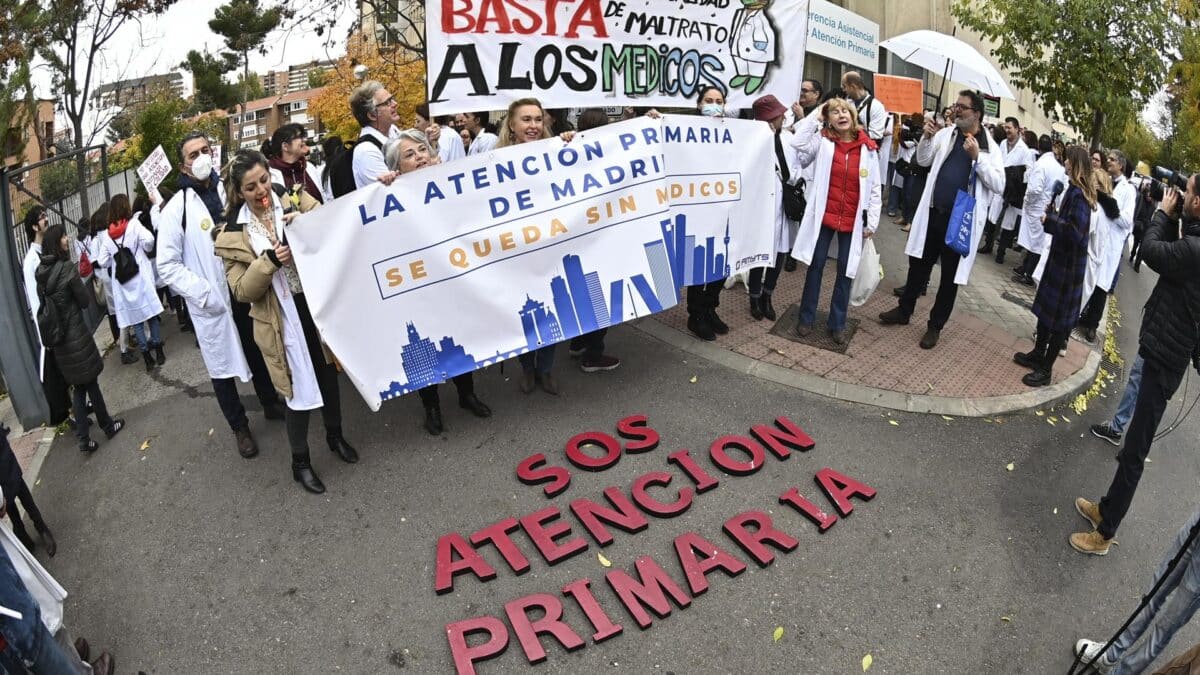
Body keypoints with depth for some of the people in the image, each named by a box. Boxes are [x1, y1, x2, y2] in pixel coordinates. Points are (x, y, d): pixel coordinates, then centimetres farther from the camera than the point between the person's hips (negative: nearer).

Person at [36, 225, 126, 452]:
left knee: (78, 386, 14)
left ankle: (83, 438, 14)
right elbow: (85, 301, -10)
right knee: (90, 381, 10)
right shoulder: (67, 267, -16)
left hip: (57, 338, 6)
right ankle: (107, 425, 26)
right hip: (76, 334, -6)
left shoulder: (41, 272, 3)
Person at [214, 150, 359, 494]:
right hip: (282, 321, -2)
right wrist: (269, 261, -23)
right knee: (298, 390, 5)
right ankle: (300, 462, 25)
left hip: (319, 306, 3)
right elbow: (241, 291, -7)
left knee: (329, 375, 18)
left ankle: (335, 436, 43)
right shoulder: (233, 234, -5)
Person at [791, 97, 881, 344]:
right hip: (824, 216, -1)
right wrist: (814, 117, -9)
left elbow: (874, 188, 4)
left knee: (846, 271, 7)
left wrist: (872, 222, 1)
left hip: (853, 221, 1)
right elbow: (799, 145, -19)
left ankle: (837, 323, 20)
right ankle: (806, 317, 22)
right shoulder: (822, 141, 0)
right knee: (816, 266, 8)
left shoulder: (867, 148, 2)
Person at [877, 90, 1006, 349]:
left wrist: (977, 157, -21)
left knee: (950, 276, 7)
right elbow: (923, 161, 14)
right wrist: (927, 138, -5)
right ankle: (904, 310, 32)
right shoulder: (945, 134, 4)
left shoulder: (989, 148, -5)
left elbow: (998, 185, -11)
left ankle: (935, 325, 20)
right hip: (933, 213, 3)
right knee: (919, 265, 15)